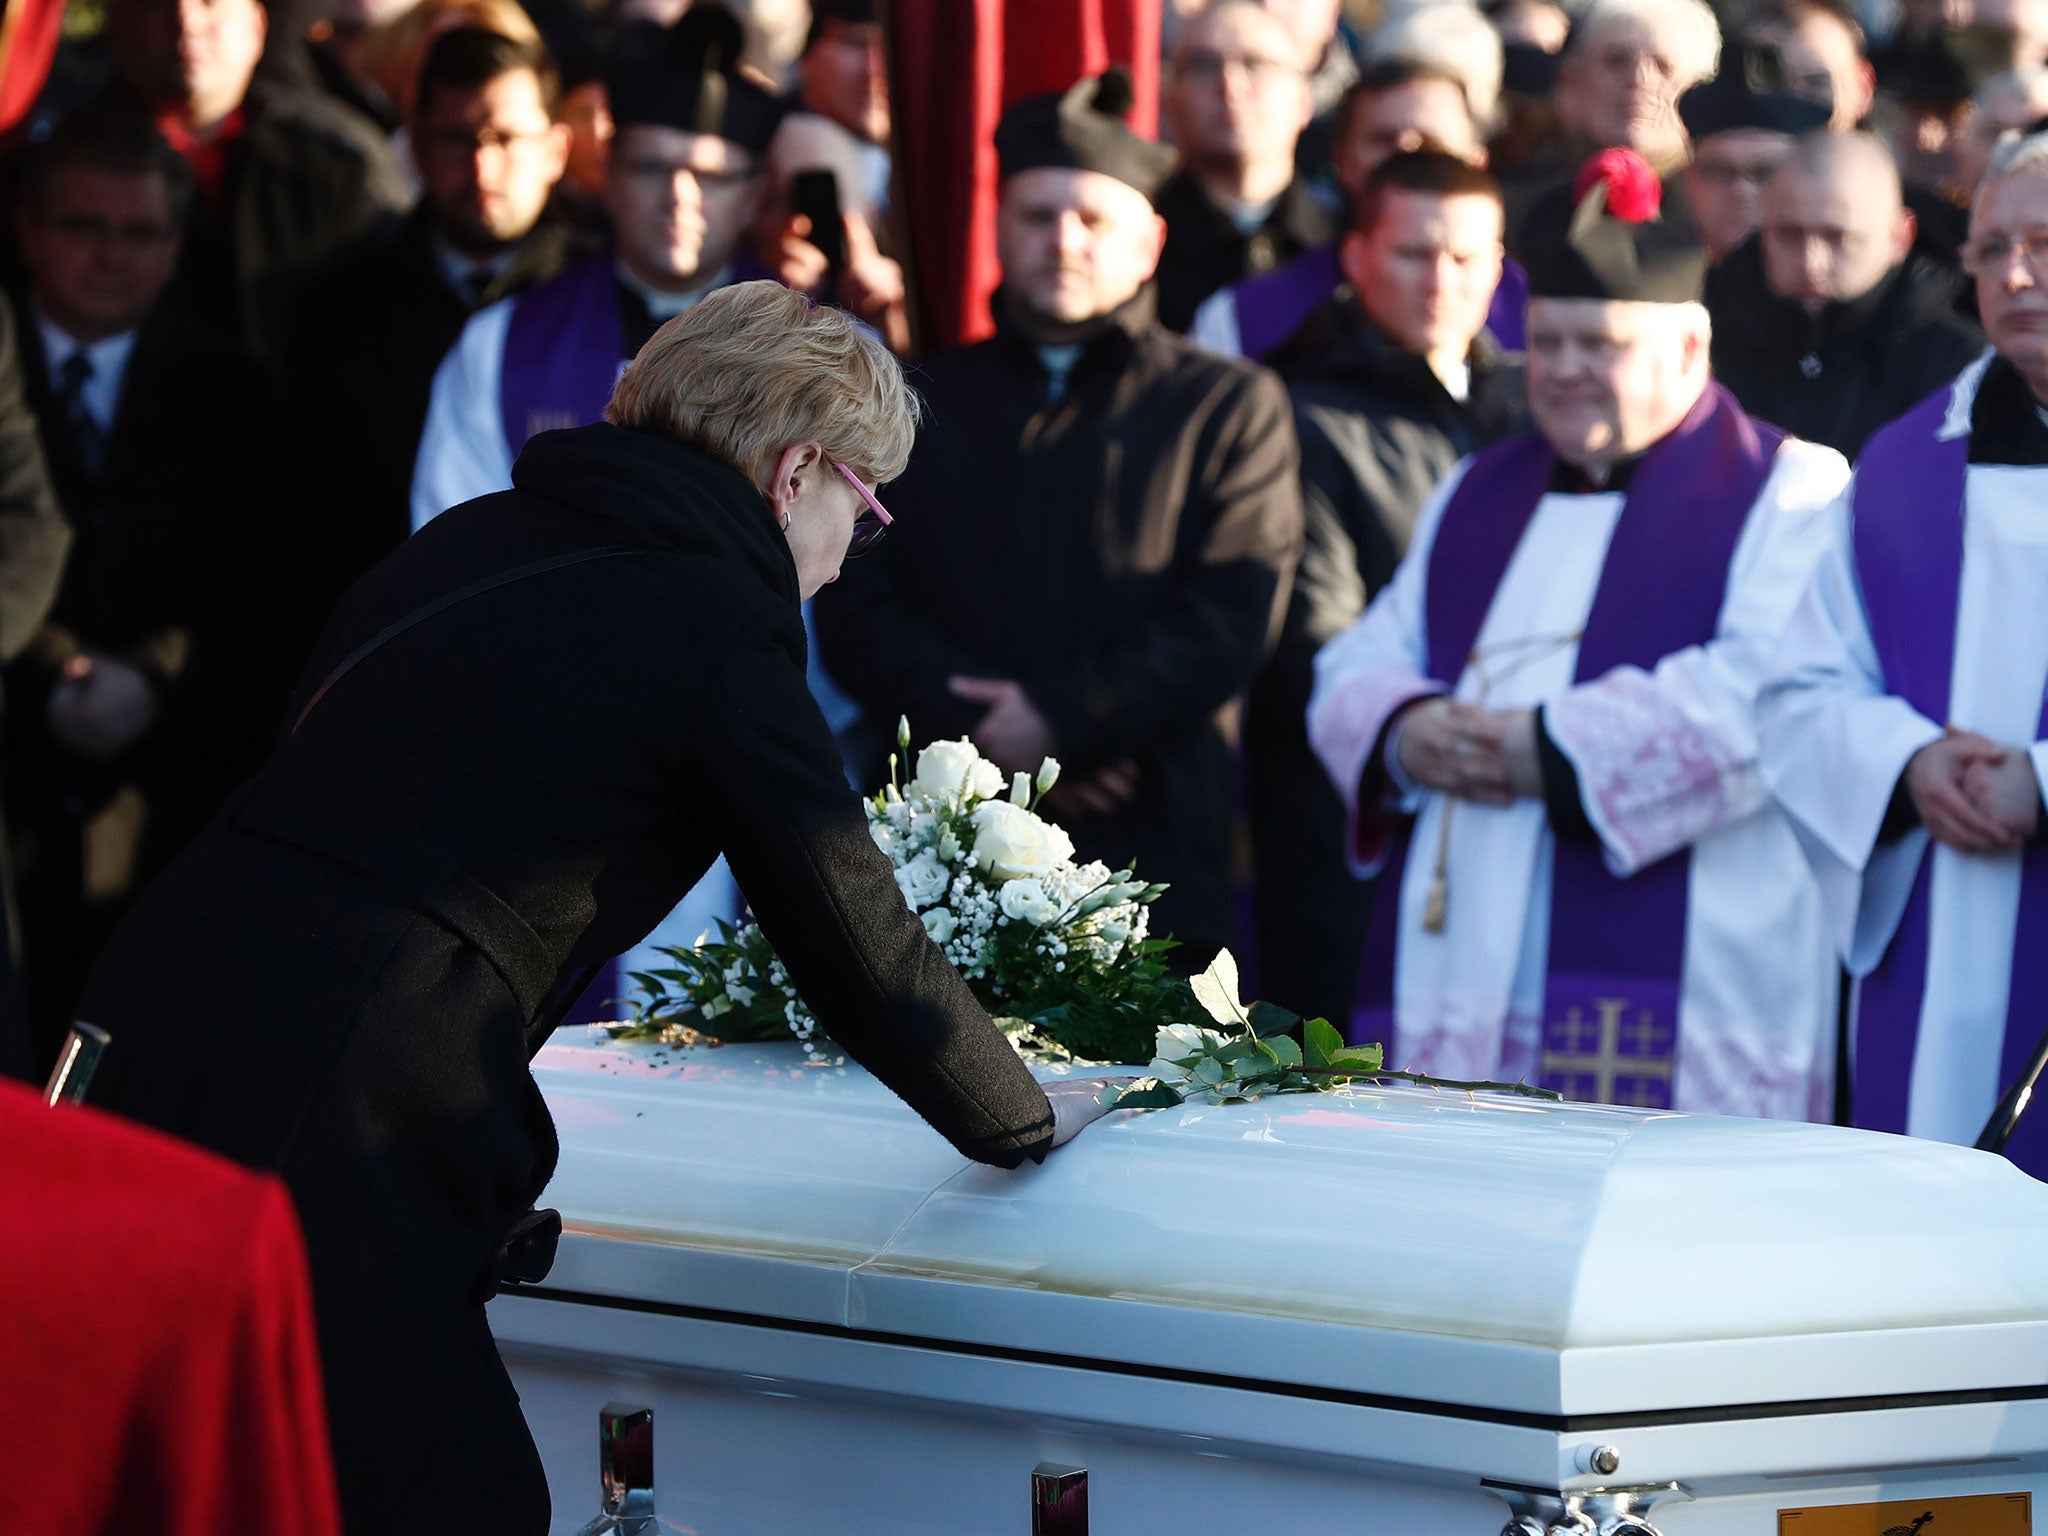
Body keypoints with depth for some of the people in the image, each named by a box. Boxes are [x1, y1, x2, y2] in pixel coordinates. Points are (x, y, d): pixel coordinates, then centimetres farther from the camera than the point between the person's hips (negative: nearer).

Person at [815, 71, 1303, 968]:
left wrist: (1061, 719, -10)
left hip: (1153, 856, -2)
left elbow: (1232, 620, -1)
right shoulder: (920, 406, 18)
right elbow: (855, 609, 8)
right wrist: (982, 730, -8)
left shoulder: (1230, 408, 11)